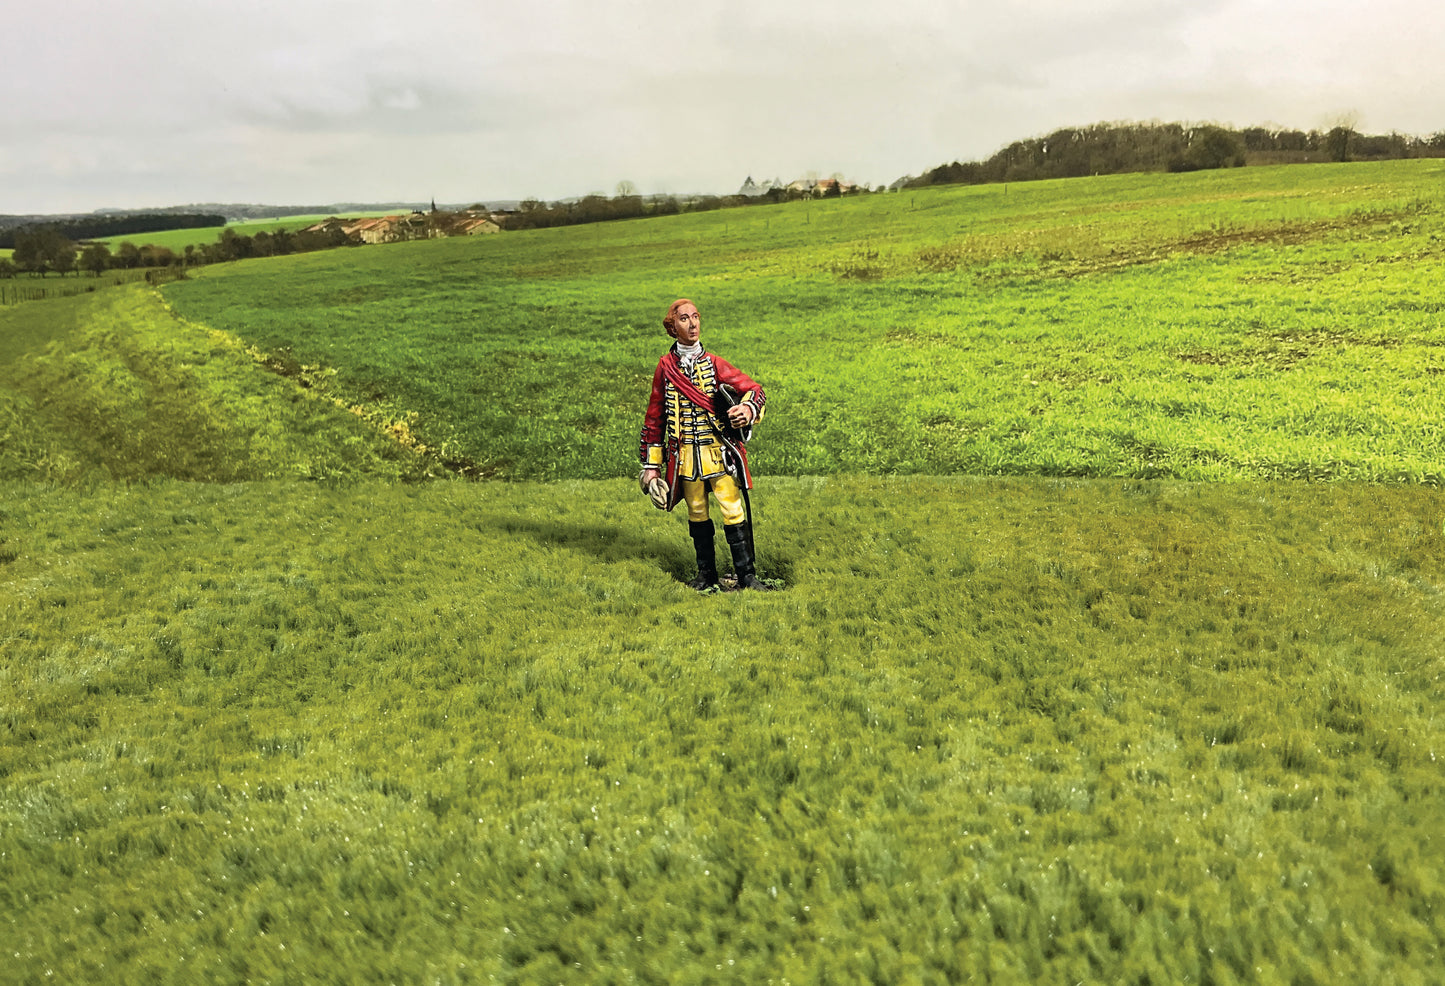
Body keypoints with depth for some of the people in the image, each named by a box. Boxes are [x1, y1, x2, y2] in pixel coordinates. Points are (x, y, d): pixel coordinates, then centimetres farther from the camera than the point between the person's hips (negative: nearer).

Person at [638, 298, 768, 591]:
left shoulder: (714, 364, 3)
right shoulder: (665, 367, 6)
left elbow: (754, 390, 1)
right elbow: (654, 417, 11)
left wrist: (748, 409, -25)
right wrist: (651, 464, 9)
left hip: (719, 452, -1)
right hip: (685, 455, 2)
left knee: (734, 512, -7)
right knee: (697, 515, 11)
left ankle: (747, 575, 1)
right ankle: (706, 574, 25)